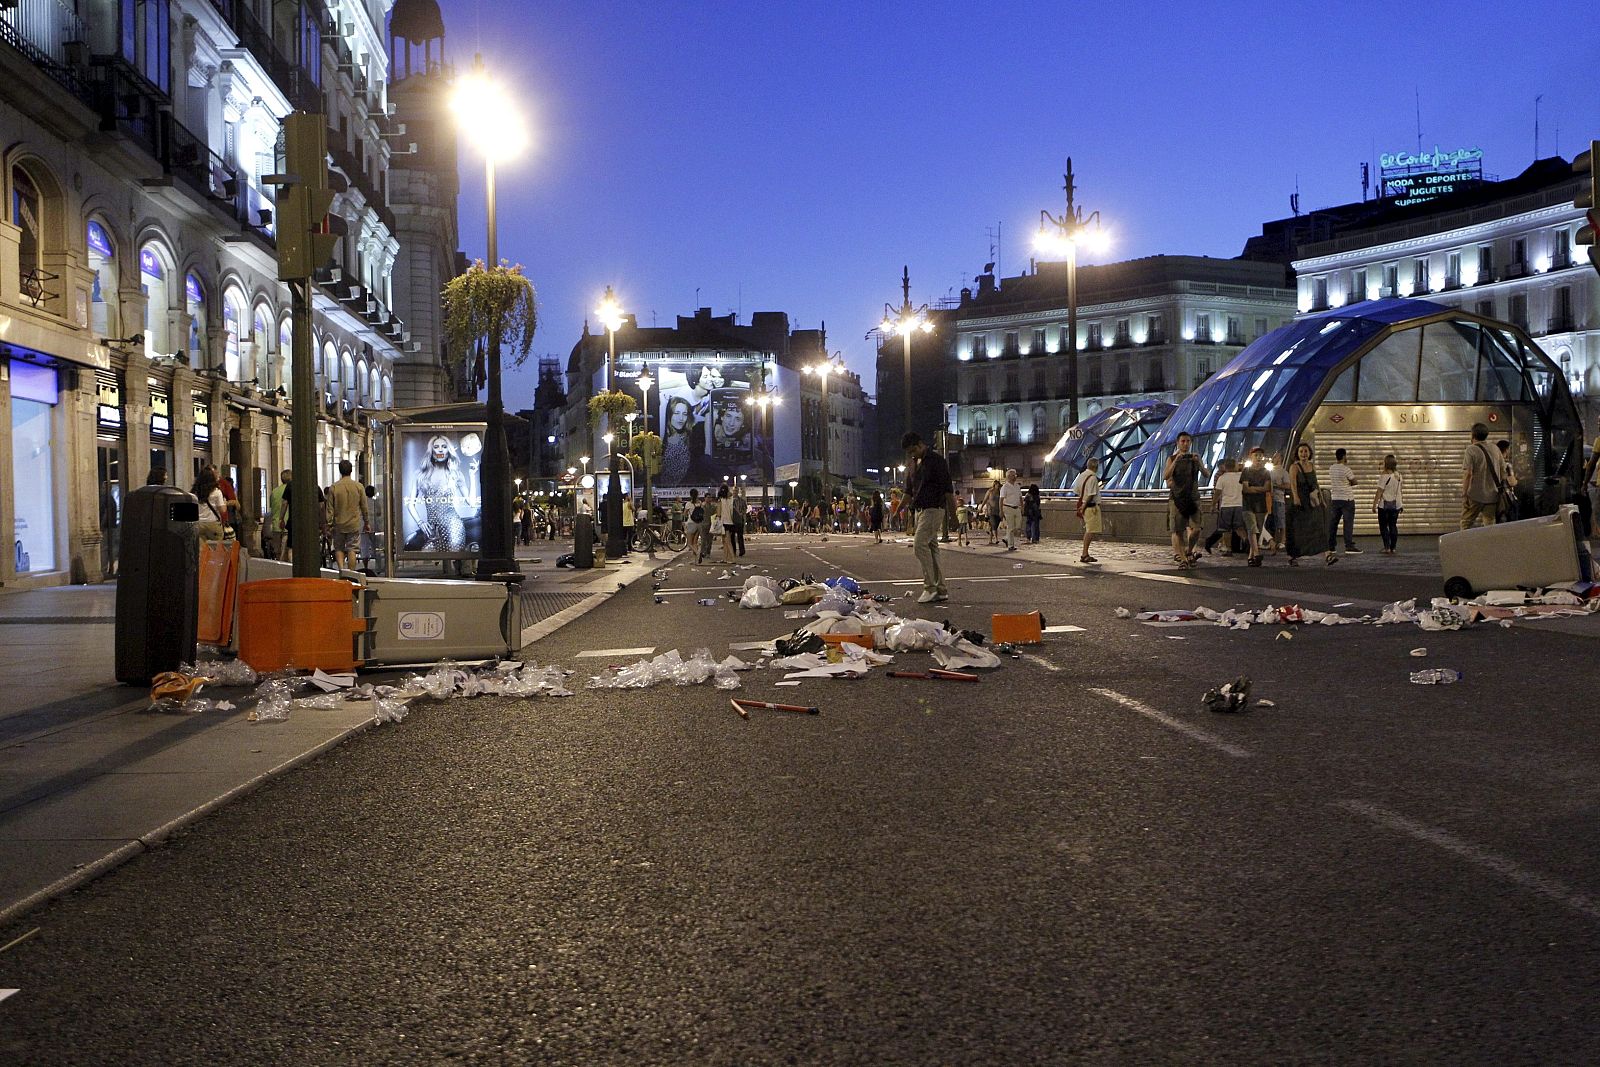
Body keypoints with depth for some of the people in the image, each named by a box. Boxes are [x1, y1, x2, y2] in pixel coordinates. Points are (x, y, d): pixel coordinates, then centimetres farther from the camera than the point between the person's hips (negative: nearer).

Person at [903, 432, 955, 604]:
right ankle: (941, 590, 10)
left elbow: (948, 489, -13)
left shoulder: (936, 461, -9)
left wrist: (953, 512, -16)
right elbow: (910, 490, 24)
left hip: (934, 509, -9)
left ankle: (930, 587, -15)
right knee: (931, 547, 7)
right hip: (920, 510, 9)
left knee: (920, 543, -18)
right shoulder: (915, 463, 16)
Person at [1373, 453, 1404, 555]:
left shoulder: (1384, 476, -15)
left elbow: (1379, 492, -15)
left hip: (1385, 505, -6)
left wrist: (1374, 504, -9)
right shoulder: (1399, 476, 6)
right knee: (1393, 526, 10)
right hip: (1396, 504, 6)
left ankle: (1387, 548, -6)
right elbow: (1400, 490, 15)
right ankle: (1393, 548, 11)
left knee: (1383, 526, 1)